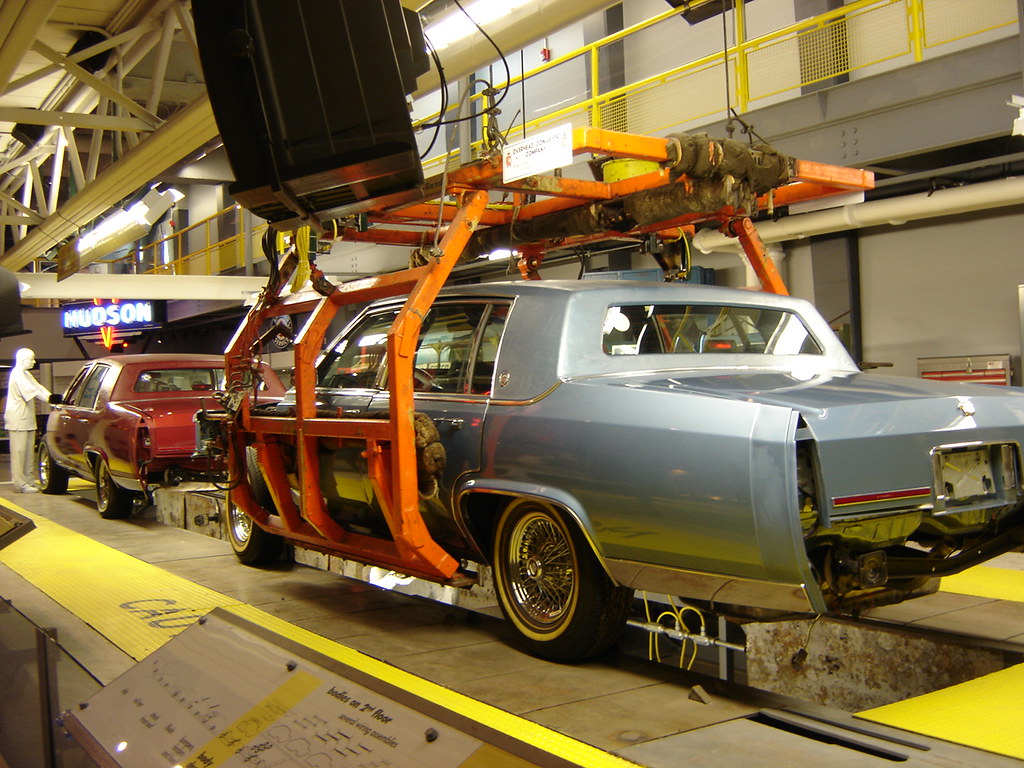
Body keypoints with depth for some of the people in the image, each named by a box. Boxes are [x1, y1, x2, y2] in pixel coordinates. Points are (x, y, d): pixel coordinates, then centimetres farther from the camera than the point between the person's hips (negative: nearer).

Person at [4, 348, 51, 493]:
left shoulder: (26, 375, 17)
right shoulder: (17, 375, -14)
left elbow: (39, 388, 12)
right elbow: (33, 392, -21)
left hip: (27, 420, 10)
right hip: (18, 420, -10)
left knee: (29, 453, 10)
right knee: (19, 452, -7)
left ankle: (29, 481, 15)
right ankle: (20, 484, -6)